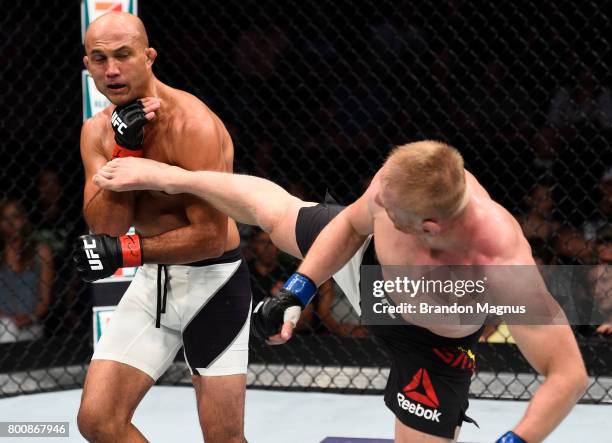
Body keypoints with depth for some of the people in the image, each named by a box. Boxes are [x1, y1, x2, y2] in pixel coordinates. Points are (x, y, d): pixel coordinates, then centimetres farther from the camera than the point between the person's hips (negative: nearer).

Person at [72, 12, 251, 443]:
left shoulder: (192, 124, -20)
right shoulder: (97, 131, 1)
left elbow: (212, 237, -22)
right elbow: (105, 229, -11)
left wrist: (125, 251, -21)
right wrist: (124, 150, -22)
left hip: (212, 282, -6)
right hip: (152, 282, 6)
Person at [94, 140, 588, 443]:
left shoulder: (505, 268, -49)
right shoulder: (403, 178, -36)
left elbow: (570, 374, -42)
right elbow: (350, 223, -10)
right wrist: (297, 292, -14)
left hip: (429, 347, -4)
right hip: (367, 259, 4)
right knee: (269, 207, 22)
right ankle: (169, 177, 51)